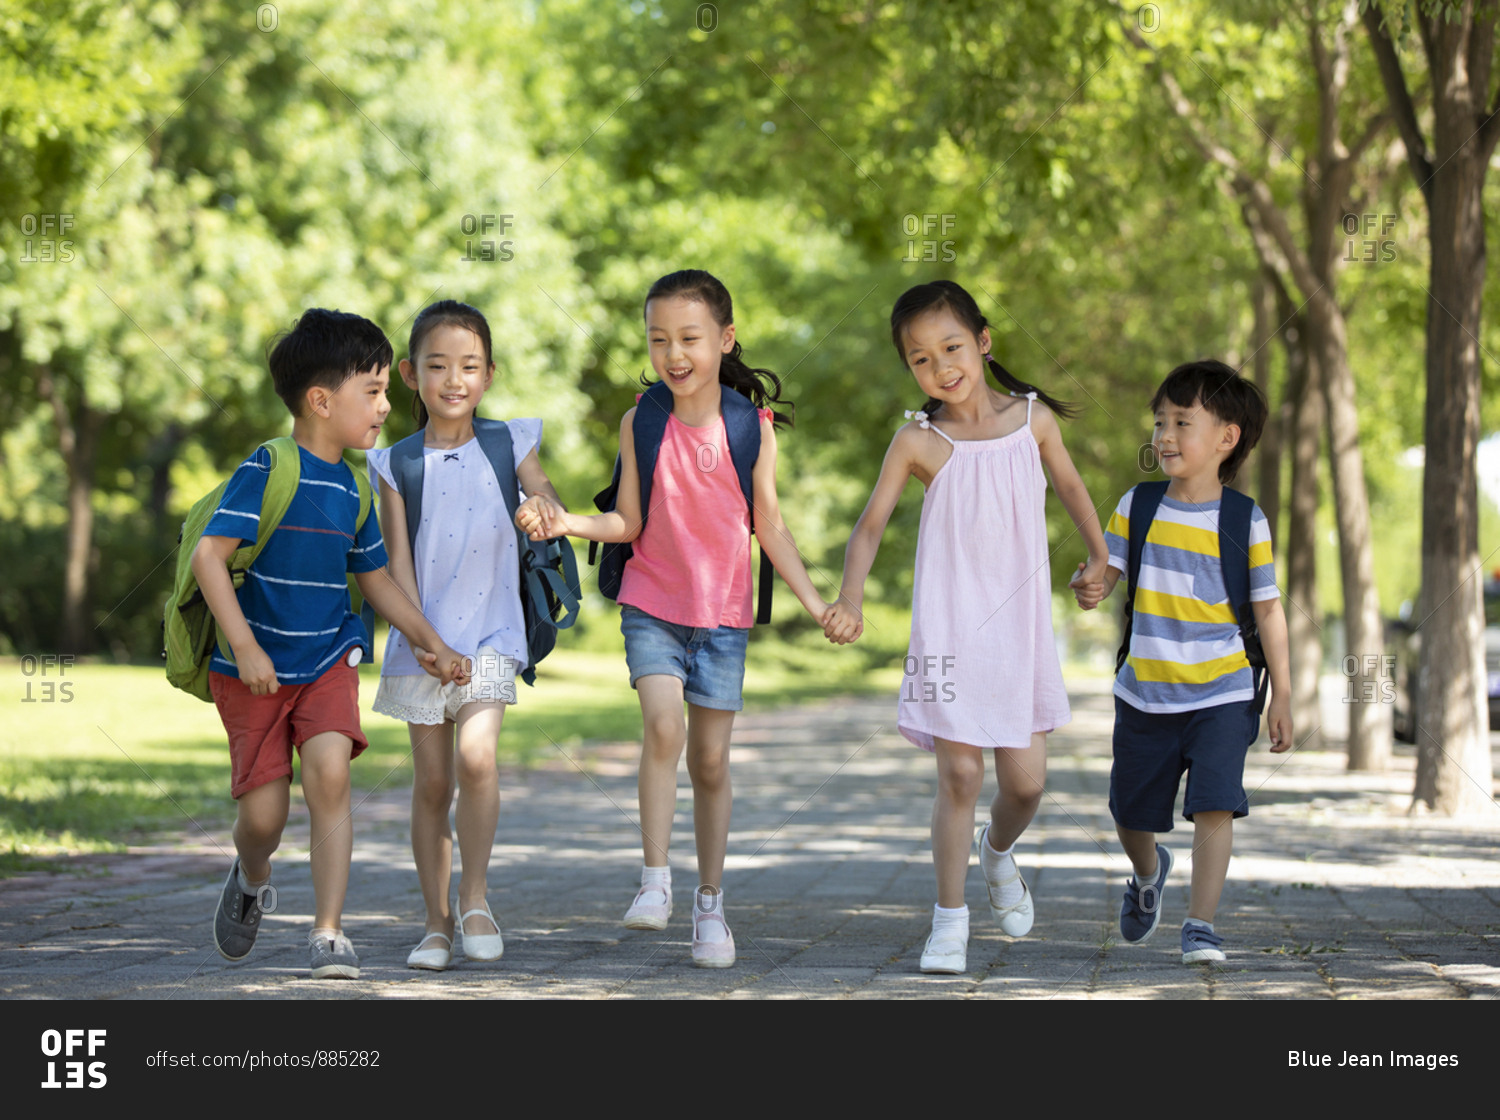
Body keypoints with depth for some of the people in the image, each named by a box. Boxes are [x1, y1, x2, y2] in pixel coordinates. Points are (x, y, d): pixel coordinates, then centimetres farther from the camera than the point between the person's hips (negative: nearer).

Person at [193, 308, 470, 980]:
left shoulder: (353, 488, 5)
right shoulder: (266, 470, -14)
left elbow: (375, 579, 17)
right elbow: (209, 556, -19)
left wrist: (433, 643, 11)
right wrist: (244, 647, -24)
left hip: (329, 661, 4)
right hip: (254, 669, -4)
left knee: (329, 772, -20)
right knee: (263, 812, -1)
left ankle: (329, 933, -13)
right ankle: (251, 877, 37)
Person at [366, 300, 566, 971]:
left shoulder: (508, 444, 3)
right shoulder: (397, 463, 2)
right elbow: (397, 559, -2)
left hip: (489, 632, -1)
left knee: (477, 755, -21)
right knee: (431, 782, 4)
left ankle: (477, 901, -7)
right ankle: (438, 922, 15)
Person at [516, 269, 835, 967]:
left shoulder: (752, 426, -4)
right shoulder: (641, 423, -3)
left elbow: (769, 525, 2)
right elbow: (628, 524, 1)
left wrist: (815, 603, -3)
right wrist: (564, 522, -15)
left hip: (723, 611, 0)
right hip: (652, 603, 0)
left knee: (711, 758, 4)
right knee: (663, 723, -23)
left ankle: (710, 904, 18)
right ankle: (654, 879, -11)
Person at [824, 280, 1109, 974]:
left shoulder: (1033, 416, 4)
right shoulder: (918, 442, -3)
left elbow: (1068, 484, 21)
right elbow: (871, 524, -5)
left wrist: (1098, 556, 28)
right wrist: (849, 597, -21)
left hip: (1021, 626, 2)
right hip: (950, 625, -2)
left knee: (1025, 779, 1)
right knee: (960, 772, -7)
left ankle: (998, 853, 36)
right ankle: (950, 922, 5)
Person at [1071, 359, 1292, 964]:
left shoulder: (1245, 520, -6)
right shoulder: (1137, 505, 0)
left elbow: (1268, 608, 0)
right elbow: (1106, 571, -4)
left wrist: (1282, 696, -1)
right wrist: (1088, 590, -29)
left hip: (1220, 694, -2)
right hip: (1144, 694, 3)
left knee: (1214, 804, -16)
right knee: (1132, 813, 13)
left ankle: (1201, 924, -5)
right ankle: (1148, 872, 47)